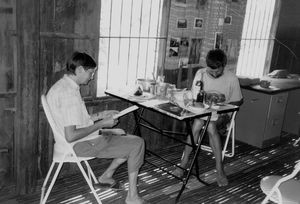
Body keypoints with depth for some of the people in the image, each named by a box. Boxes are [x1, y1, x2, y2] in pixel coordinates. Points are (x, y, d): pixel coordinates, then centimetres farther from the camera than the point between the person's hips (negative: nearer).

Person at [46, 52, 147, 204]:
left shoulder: (61, 86, 8)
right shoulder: (69, 93, -25)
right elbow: (71, 136, -28)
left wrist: (100, 115, 10)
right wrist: (101, 124, -18)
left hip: (82, 140, 10)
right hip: (82, 145, -10)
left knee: (124, 135, 19)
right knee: (137, 144, -9)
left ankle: (106, 176, 21)